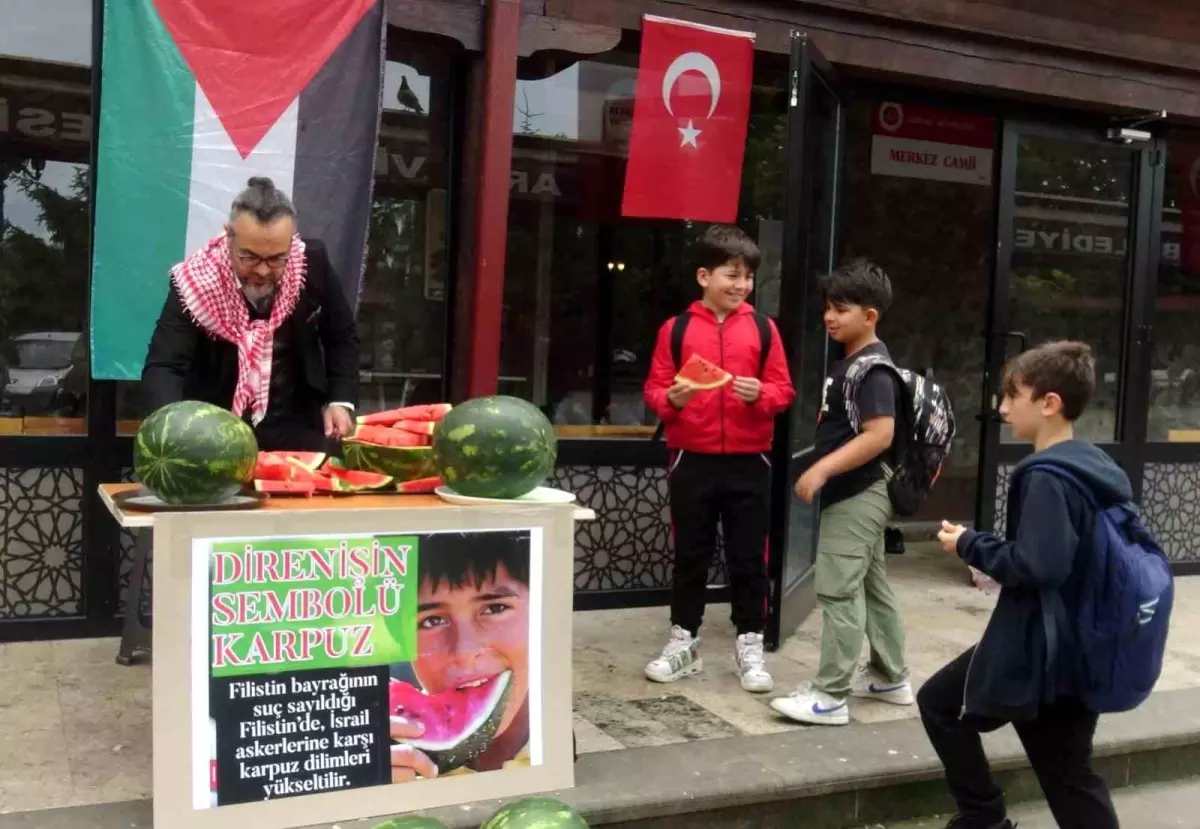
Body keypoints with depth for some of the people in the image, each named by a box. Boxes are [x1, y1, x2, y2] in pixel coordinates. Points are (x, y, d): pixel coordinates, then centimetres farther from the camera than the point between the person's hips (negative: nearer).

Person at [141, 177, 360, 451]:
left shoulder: (312, 263, -10)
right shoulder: (196, 280, -18)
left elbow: (342, 336, 6)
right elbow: (162, 367, -23)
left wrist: (341, 401, -5)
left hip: (295, 431, 2)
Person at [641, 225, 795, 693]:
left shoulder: (763, 329, 3)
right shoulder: (676, 329, 1)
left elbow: (784, 390, 4)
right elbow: (653, 388, 1)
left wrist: (761, 394, -17)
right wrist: (670, 398, -20)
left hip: (749, 461, 0)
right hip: (691, 458, 0)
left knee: (748, 556, 6)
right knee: (690, 554, 11)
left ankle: (750, 644, 18)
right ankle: (683, 640, 23)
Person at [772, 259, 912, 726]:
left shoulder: (873, 368, -17)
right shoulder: (850, 362, 13)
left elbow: (879, 435, -26)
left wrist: (821, 469, -27)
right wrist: (823, 469, 15)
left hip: (856, 495, -11)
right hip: (857, 494, 11)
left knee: (838, 592, -7)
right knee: (872, 587, 17)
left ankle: (830, 695, -2)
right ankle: (890, 678, 29)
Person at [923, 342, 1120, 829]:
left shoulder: (1045, 476, -20)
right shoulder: (1097, 467, 8)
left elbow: (1037, 565, -29)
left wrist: (970, 546, -13)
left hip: (1036, 651, -9)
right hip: (1080, 648, 9)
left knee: (940, 703, 13)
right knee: (1072, 779, 15)